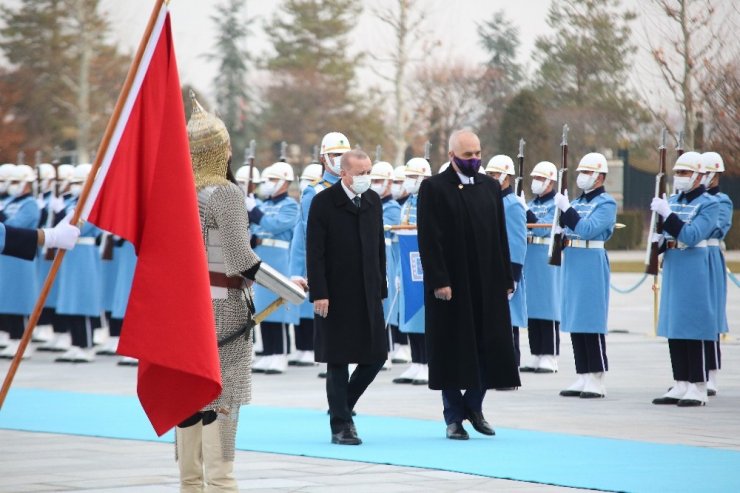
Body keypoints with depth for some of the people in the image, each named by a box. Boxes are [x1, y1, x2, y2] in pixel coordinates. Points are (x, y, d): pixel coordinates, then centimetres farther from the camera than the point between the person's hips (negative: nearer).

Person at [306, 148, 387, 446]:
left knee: (376, 356, 3)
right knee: (338, 362, 0)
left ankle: (342, 406, 24)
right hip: (336, 297, -5)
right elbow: (314, 252, -11)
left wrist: (381, 287, 11)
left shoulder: (373, 201, 10)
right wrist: (319, 294, -16)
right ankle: (340, 426, 7)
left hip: (368, 296, 6)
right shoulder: (324, 203, -8)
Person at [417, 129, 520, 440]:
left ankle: (473, 405, 23)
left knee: (490, 347, 3)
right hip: (451, 285, -4)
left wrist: (506, 279, 7)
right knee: (453, 351, 1)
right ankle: (454, 417, 10)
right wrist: (439, 282, -17)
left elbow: (501, 237, 12)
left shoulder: (490, 187, 11)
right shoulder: (434, 188, -5)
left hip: (488, 285, 5)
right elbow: (429, 240, -10)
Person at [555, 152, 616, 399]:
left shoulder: (606, 203, -7)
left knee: (592, 322, -7)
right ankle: (582, 378, 13)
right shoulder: (577, 202, 17)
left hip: (592, 264, -8)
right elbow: (564, 227, 14)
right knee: (575, 322, 8)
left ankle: (597, 380, -4)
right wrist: (561, 209, -1)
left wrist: (566, 208, -19)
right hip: (572, 262, 8)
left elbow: (587, 229, -19)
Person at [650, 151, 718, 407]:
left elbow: (691, 236, -20)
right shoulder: (673, 201, 13)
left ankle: (698, 388, -1)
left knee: (693, 328, -5)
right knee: (673, 329, 8)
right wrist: (658, 241, -4)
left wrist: (666, 214, -24)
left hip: (694, 270, -7)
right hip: (673, 268, 7)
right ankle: (681, 385, 15)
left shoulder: (709, 203, -8)